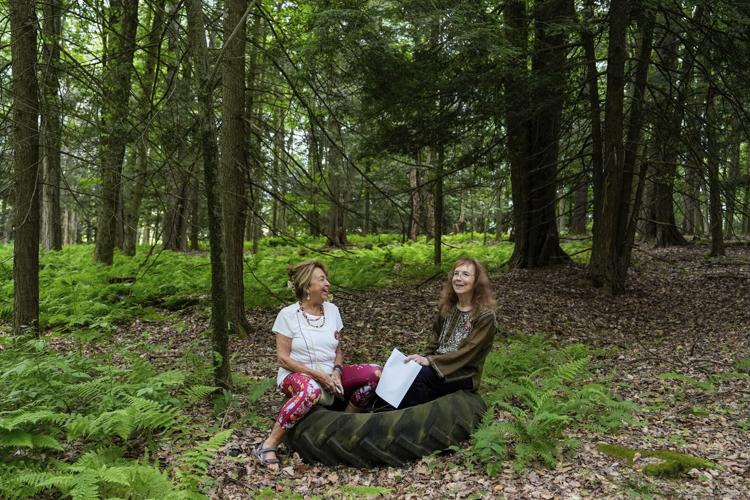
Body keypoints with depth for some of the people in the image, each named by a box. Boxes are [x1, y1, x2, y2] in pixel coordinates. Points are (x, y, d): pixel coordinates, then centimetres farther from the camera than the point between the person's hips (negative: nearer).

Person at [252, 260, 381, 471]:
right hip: (297, 375, -5)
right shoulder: (288, 314, -10)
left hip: (329, 375, 5)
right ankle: (268, 446, -28)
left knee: (374, 373, -16)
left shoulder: (332, 310, 5)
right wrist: (318, 375, -19)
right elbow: (282, 358, -11)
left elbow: (338, 349, 11)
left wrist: (336, 372, -11)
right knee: (311, 390, -42)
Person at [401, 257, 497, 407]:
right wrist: (425, 359, -5)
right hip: (438, 366, 6)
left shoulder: (485, 316, -14)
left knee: (416, 375, -30)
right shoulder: (447, 306, 6)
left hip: (464, 375, -5)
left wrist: (430, 361, -24)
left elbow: (467, 353, -19)